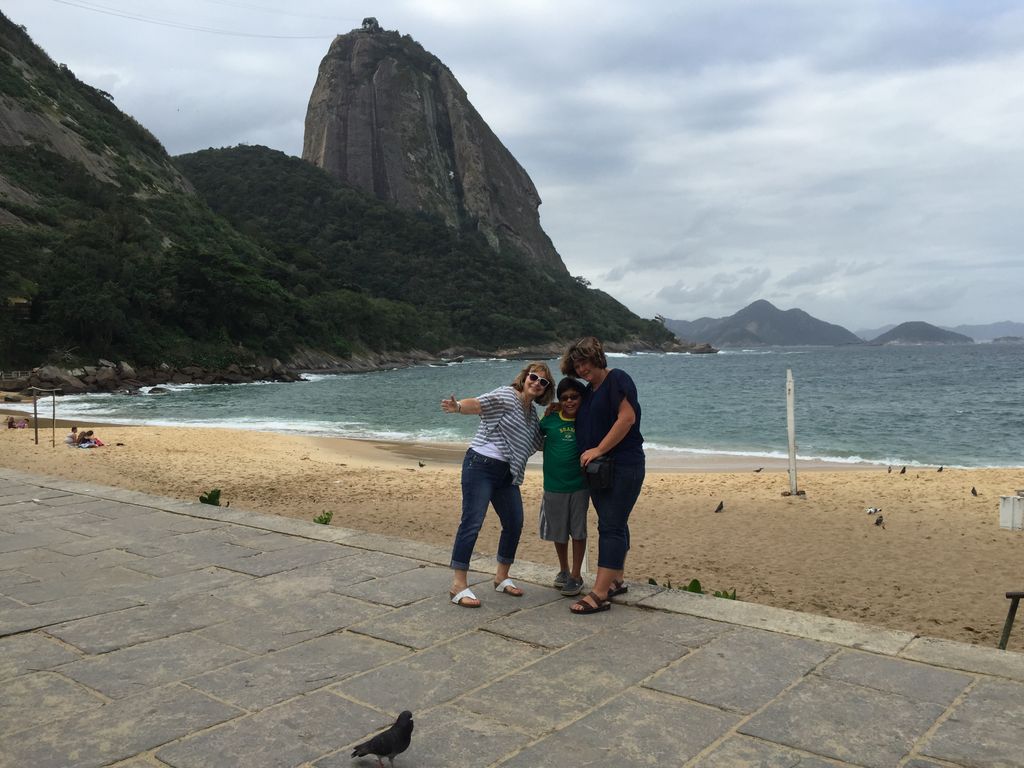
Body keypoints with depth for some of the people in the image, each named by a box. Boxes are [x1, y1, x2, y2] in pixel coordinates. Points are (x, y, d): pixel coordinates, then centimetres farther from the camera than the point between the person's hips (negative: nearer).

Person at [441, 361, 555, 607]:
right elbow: (477, 404, -22)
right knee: (472, 523, -11)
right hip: (481, 465, -8)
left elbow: (538, 444, 27)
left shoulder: (532, 414, 16)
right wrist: (458, 407, -42)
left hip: (507, 474, 9)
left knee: (514, 523, 10)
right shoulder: (507, 396, -7)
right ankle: (458, 585, -8)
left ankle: (501, 577, 26)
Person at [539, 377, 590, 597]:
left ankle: (576, 576, 16)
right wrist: (548, 413, 2)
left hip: (579, 485, -1)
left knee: (578, 531, 4)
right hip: (554, 486, 2)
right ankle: (563, 570, 33)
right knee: (558, 531, 13)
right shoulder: (551, 419, -1)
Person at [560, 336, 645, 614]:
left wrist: (598, 450, -19)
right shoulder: (589, 390, 16)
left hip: (623, 465, -9)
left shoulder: (617, 379, -9)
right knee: (614, 524, 14)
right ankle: (616, 580, 23)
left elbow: (627, 417, -19)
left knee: (611, 527, -10)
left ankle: (599, 594, -13)